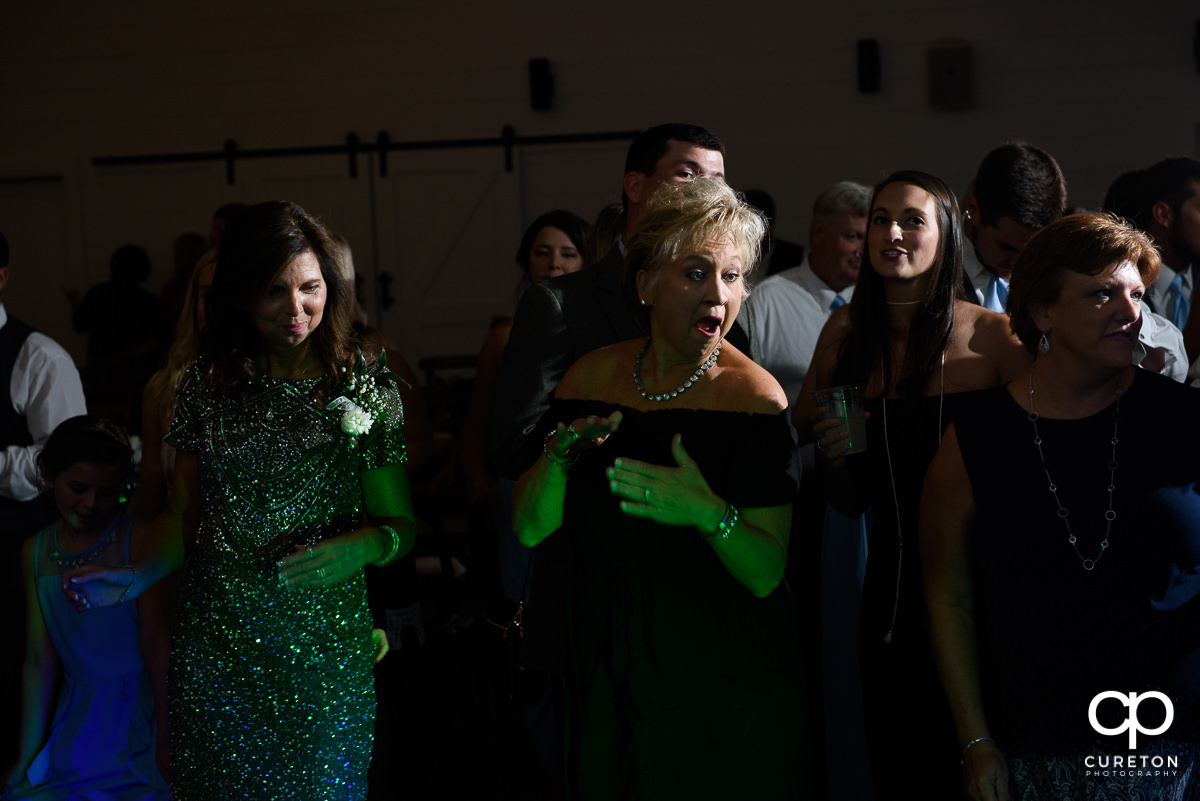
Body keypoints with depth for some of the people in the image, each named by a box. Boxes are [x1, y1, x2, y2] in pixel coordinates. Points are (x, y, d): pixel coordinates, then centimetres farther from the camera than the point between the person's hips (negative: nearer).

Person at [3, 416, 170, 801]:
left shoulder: (139, 540, -9)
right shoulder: (35, 552, 7)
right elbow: (39, 663, 7)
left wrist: (166, 748, -14)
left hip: (138, 720, -4)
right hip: (75, 722, 5)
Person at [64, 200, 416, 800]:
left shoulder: (367, 391, -3)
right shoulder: (208, 385, 3)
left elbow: (400, 523, 1)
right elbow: (185, 512, 9)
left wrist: (358, 548, -20)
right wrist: (139, 576, -8)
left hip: (322, 653, -2)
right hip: (214, 646, 2)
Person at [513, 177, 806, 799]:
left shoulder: (752, 396, -14)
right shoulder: (592, 379, -1)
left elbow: (766, 574, -16)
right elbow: (529, 527, -2)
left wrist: (708, 512, -34)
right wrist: (562, 451, -19)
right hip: (607, 680, 4)